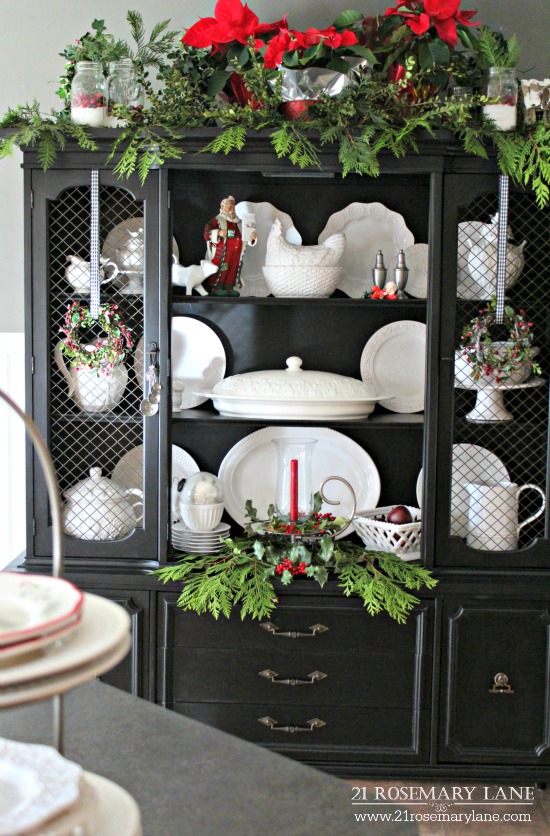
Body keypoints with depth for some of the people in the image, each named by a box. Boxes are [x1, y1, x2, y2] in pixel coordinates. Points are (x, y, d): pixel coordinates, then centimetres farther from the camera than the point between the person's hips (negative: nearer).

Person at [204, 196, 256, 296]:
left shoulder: (239, 222, 19)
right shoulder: (217, 220, 2)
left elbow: (245, 238, 23)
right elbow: (207, 234, -7)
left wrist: (251, 237, 0)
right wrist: (218, 233, -24)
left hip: (236, 252, 6)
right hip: (222, 252, -5)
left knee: (233, 269, 3)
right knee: (220, 268, -11)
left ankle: (229, 288, 8)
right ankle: (216, 288, -8)